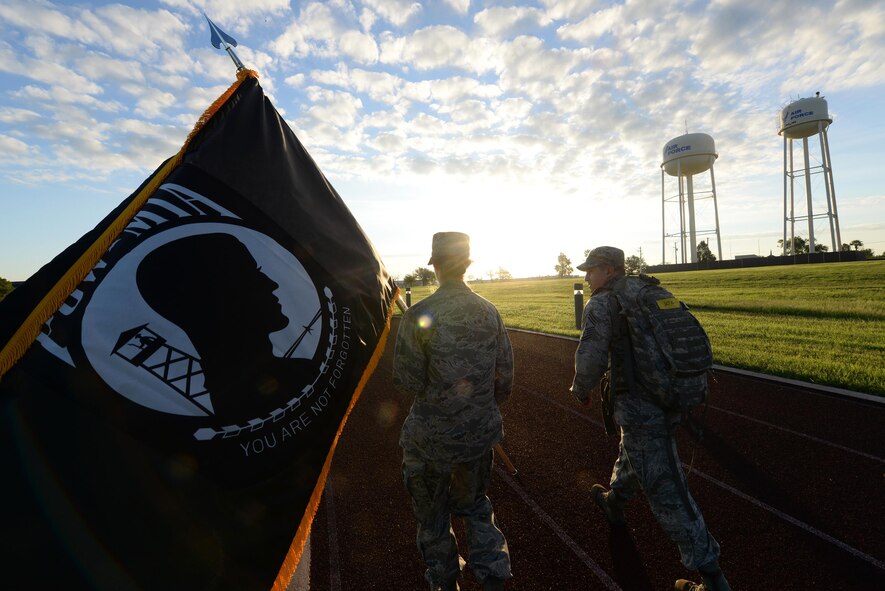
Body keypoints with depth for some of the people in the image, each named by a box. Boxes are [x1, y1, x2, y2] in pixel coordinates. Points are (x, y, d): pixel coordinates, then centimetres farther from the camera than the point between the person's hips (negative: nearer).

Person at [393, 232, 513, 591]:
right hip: (481, 433, 4)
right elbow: (505, 375, 1)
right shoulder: (490, 311, -5)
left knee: (433, 514, 23)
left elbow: (407, 382, -16)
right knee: (474, 505, 29)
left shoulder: (418, 315, -19)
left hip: (432, 436, -3)